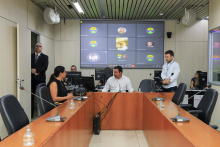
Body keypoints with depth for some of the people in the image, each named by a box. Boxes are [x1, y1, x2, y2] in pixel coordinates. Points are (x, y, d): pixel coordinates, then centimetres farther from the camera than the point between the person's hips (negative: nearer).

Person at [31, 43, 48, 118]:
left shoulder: (45, 57, 6)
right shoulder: (31, 56, 12)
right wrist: (32, 71, -13)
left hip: (40, 79, -2)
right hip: (31, 79, 2)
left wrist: (36, 70, -17)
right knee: (31, 97, 3)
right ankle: (30, 114, 11)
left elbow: (45, 67, -7)